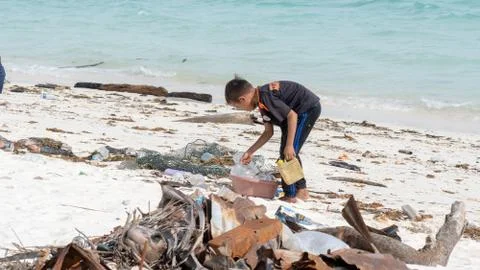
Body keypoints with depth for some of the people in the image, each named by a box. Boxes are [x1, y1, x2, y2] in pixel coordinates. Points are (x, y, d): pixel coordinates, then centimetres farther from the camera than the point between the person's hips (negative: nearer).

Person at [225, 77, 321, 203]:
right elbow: (268, 132, 15)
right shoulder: (262, 102, 9)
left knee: (289, 152, -8)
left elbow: (292, 115, -24)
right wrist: (250, 152, 17)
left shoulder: (265, 97, -22)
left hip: (309, 108, -10)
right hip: (304, 111, 10)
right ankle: (301, 190, 28)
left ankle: (290, 196, 0)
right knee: (288, 153, 18)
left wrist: (289, 145, -24)